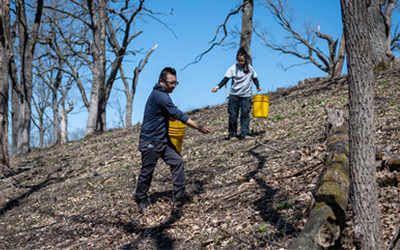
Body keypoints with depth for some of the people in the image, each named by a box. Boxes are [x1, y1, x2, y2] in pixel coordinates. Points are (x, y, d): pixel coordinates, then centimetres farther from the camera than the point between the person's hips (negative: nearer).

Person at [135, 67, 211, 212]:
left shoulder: (162, 95, 10)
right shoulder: (159, 95, -22)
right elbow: (177, 114, -26)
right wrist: (199, 127, -25)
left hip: (163, 139, 9)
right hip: (150, 141, -9)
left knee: (177, 162, 3)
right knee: (147, 171, 2)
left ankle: (179, 194, 9)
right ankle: (141, 199, 18)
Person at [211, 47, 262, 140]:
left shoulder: (250, 68, 5)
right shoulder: (233, 68, -3)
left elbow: (254, 78, 20)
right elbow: (226, 79, -9)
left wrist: (258, 86, 6)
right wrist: (218, 87, -22)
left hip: (246, 95, 1)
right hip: (234, 95, -1)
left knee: (245, 114, -4)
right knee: (233, 115, 0)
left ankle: (245, 133, 0)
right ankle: (232, 134, 7)